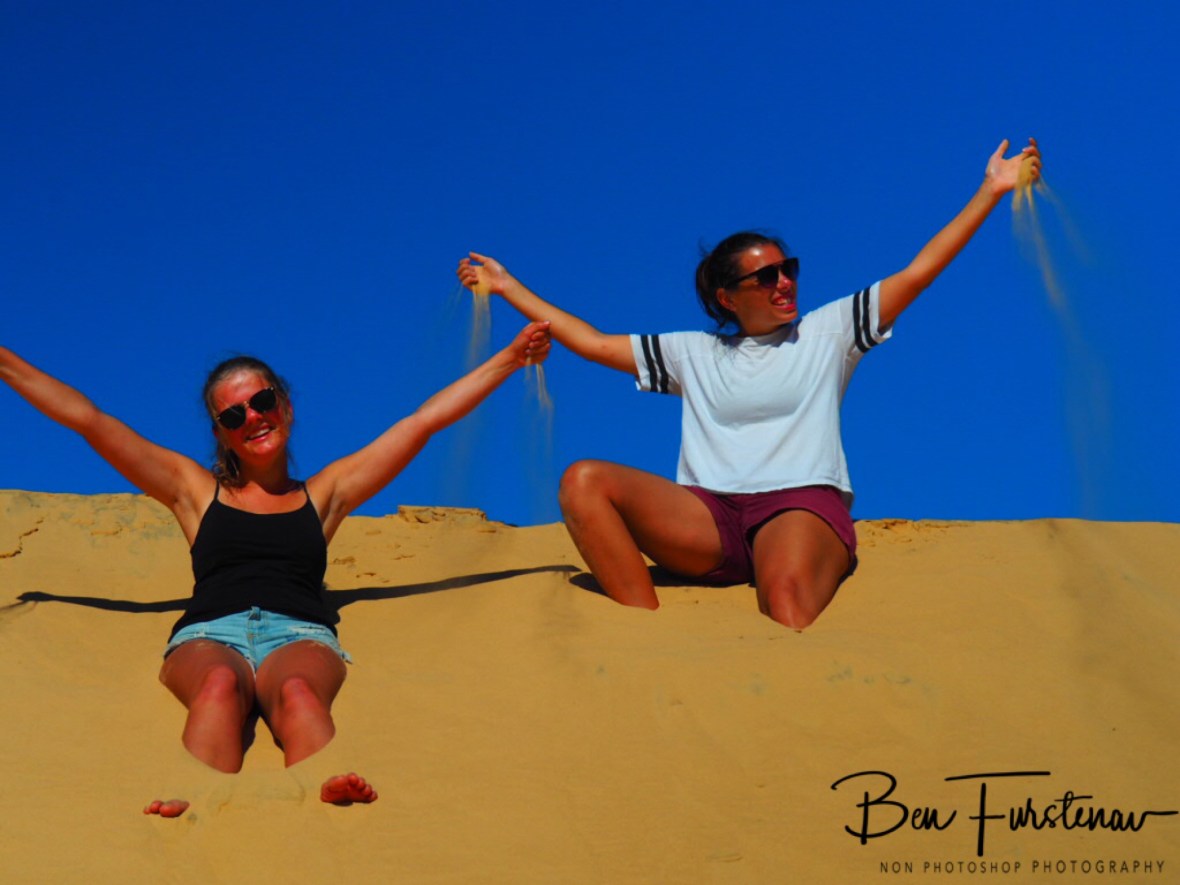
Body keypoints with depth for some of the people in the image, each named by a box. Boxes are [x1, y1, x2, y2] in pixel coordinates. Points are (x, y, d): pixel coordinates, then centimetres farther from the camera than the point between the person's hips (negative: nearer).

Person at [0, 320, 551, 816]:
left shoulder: (324, 492, 29)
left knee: (297, 690, -37)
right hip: (209, 636, 0)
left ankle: (329, 787, -69)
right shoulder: (195, 491, 28)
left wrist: (508, 360, 32)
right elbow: (88, 420, 26)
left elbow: (424, 421, 30)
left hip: (300, 635, 0)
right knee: (220, 684, -38)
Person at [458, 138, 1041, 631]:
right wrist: (507, 287, 28)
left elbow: (917, 273, 14)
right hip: (709, 517, 3)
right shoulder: (693, 354, 24)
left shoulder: (827, 332, 17)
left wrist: (992, 190, 11)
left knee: (787, 595, -40)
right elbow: (594, 344, 26)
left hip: (803, 502, -3)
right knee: (583, 481, -24)